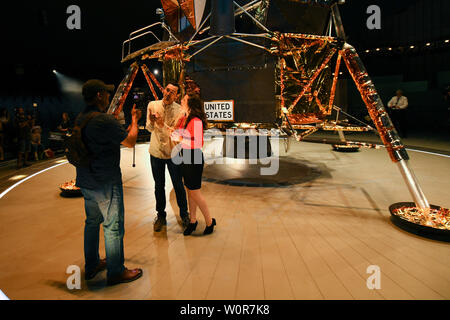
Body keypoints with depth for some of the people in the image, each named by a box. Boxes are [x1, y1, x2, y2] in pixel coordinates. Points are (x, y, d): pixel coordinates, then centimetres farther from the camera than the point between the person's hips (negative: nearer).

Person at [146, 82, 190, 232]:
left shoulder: (179, 110, -10)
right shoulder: (152, 105, -1)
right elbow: (149, 129, 0)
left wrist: (162, 124, -30)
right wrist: (151, 121, -21)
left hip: (173, 153, -2)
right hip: (156, 152, 2)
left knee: (178, 185, 8)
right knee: (159, 186, 13)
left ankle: (184, 214, 28)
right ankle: (160, 216, 29)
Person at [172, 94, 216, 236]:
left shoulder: (196, 121, -19)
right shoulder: (186, 119, 10)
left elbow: (198, 144, -23)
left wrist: (180, 139, -19)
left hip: (194, 159, -9)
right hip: (185, 158, 9)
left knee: (195, 192, -1)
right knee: (190, 191, 15)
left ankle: (209, 221, 16)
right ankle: (192, 221, 27)